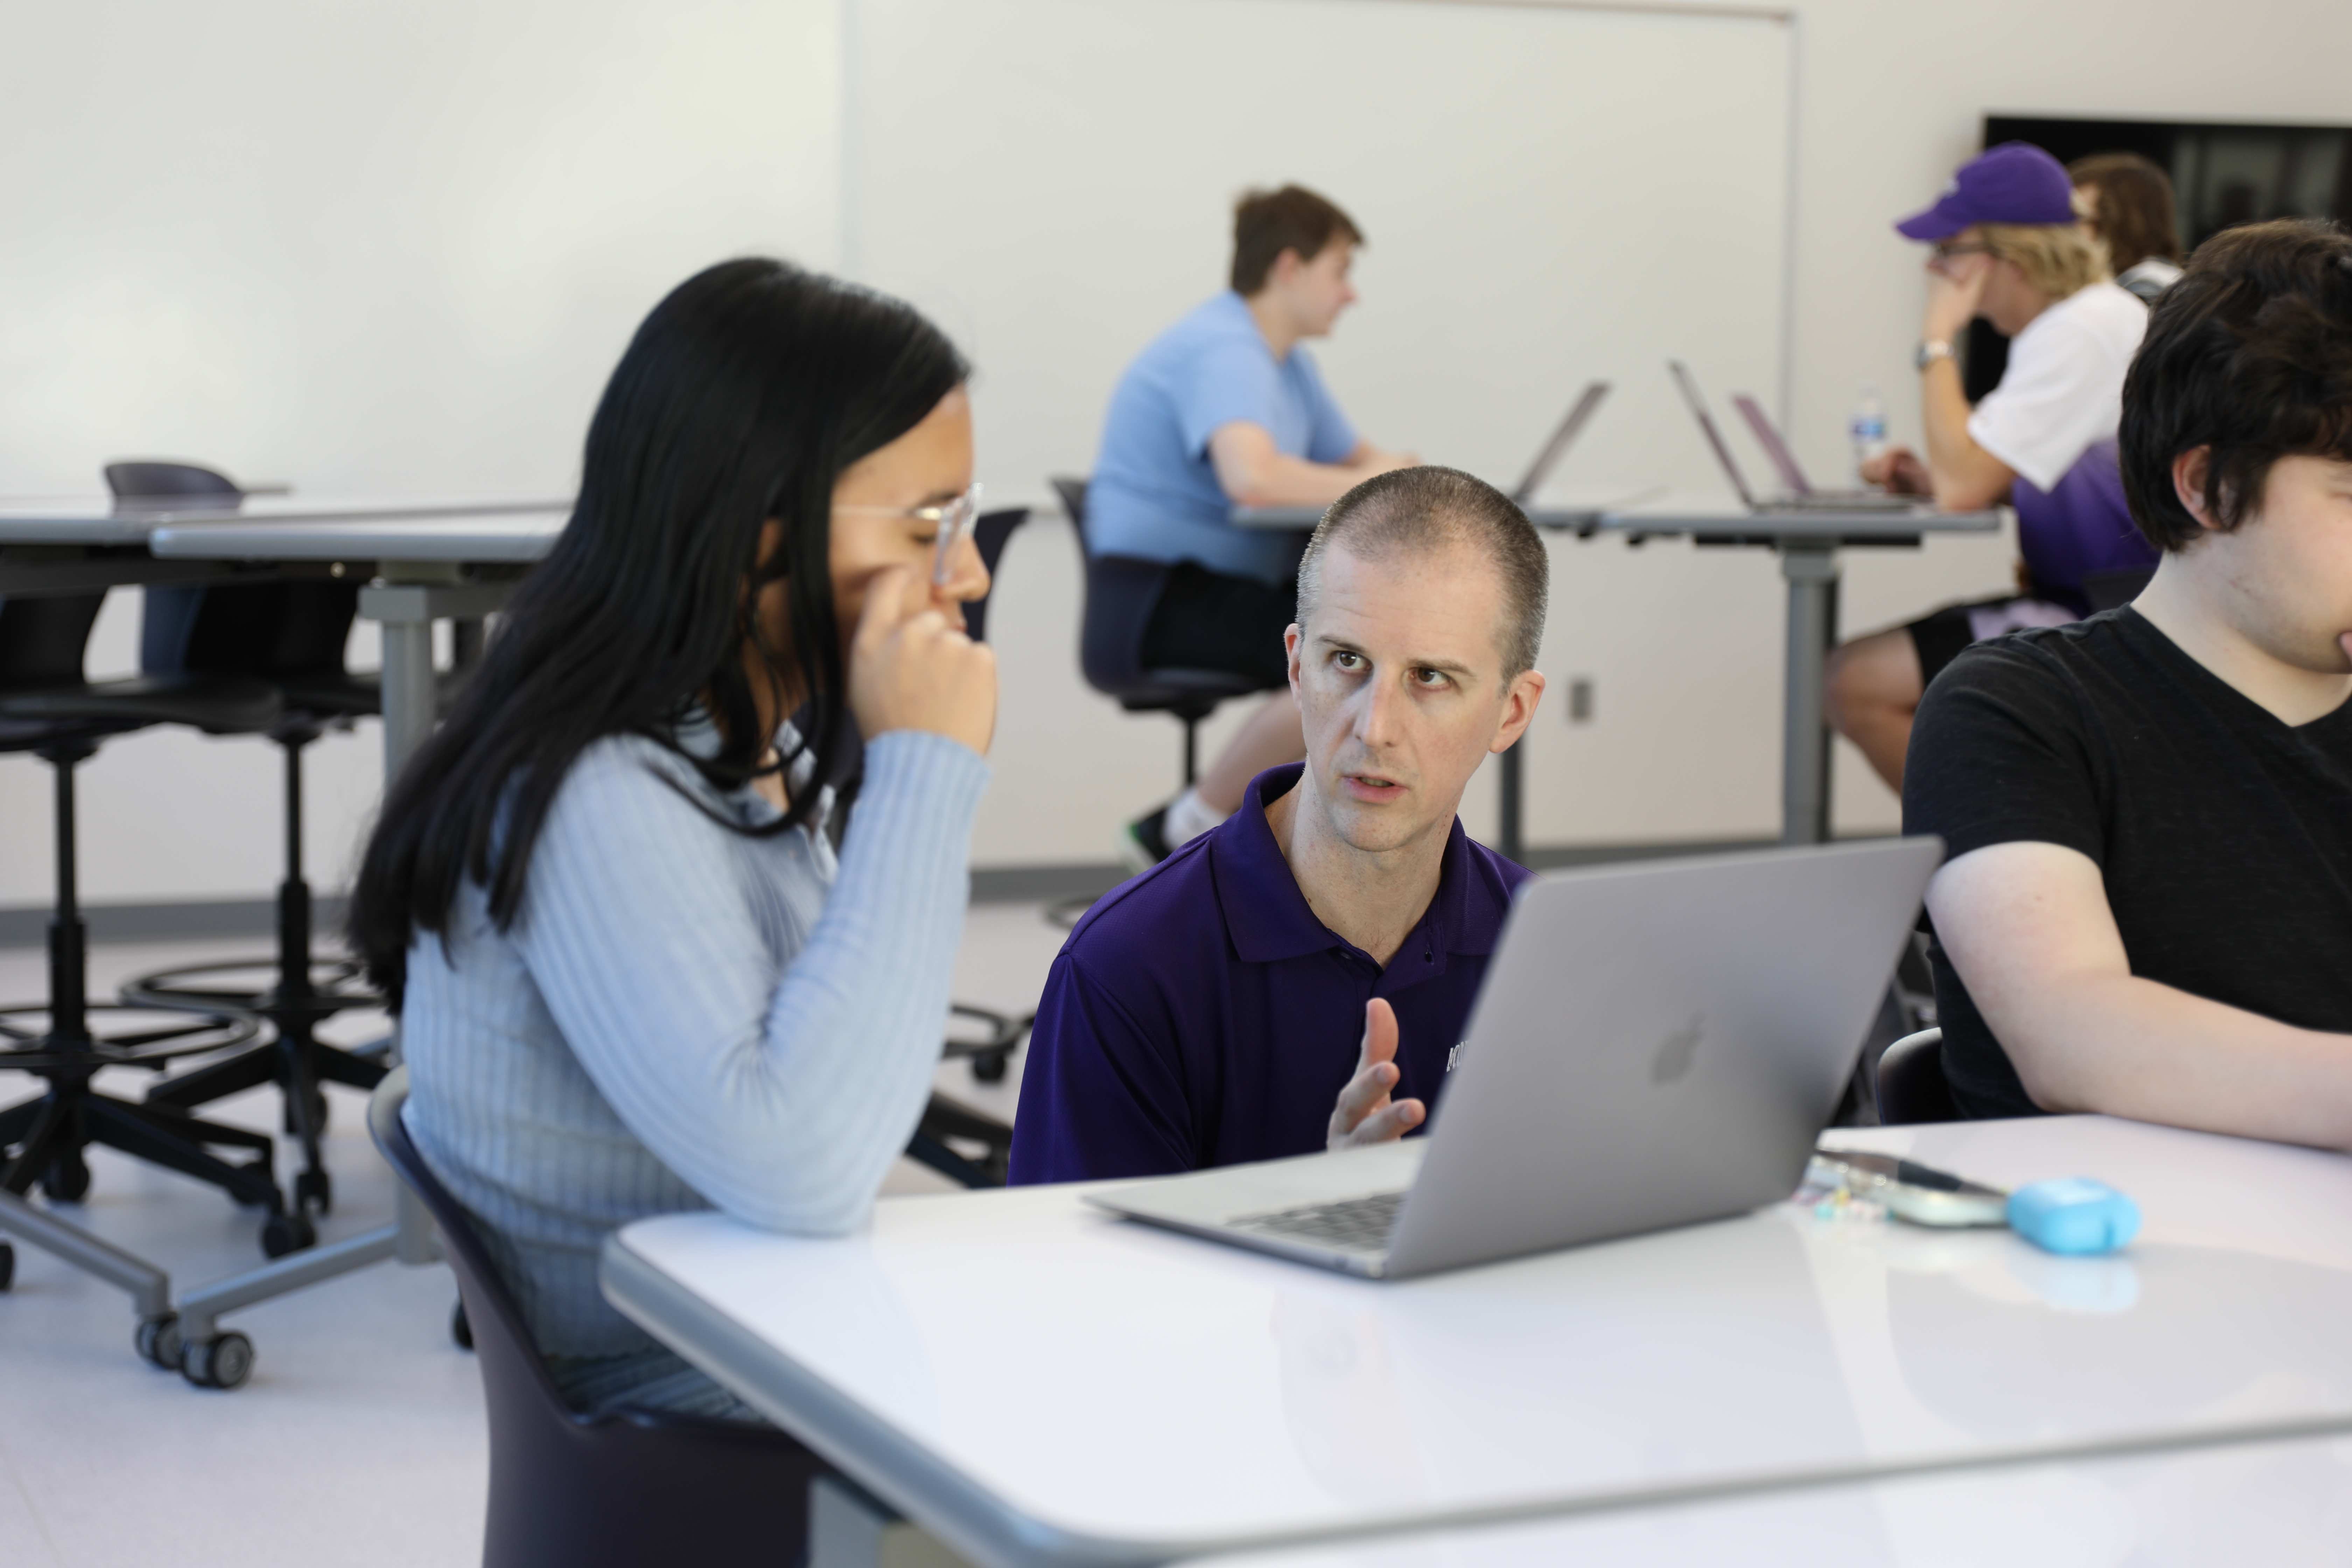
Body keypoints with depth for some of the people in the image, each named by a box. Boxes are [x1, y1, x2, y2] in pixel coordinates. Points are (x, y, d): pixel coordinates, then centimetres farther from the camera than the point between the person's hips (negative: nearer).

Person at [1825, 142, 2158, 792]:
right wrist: (1934, 478, 6)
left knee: (1859, 685, -16)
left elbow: (1964, 486, -25)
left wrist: (1938, 340, -13)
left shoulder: (2085, 331, -19)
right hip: (2084, 599, 11)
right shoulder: (2070, 321, 13)